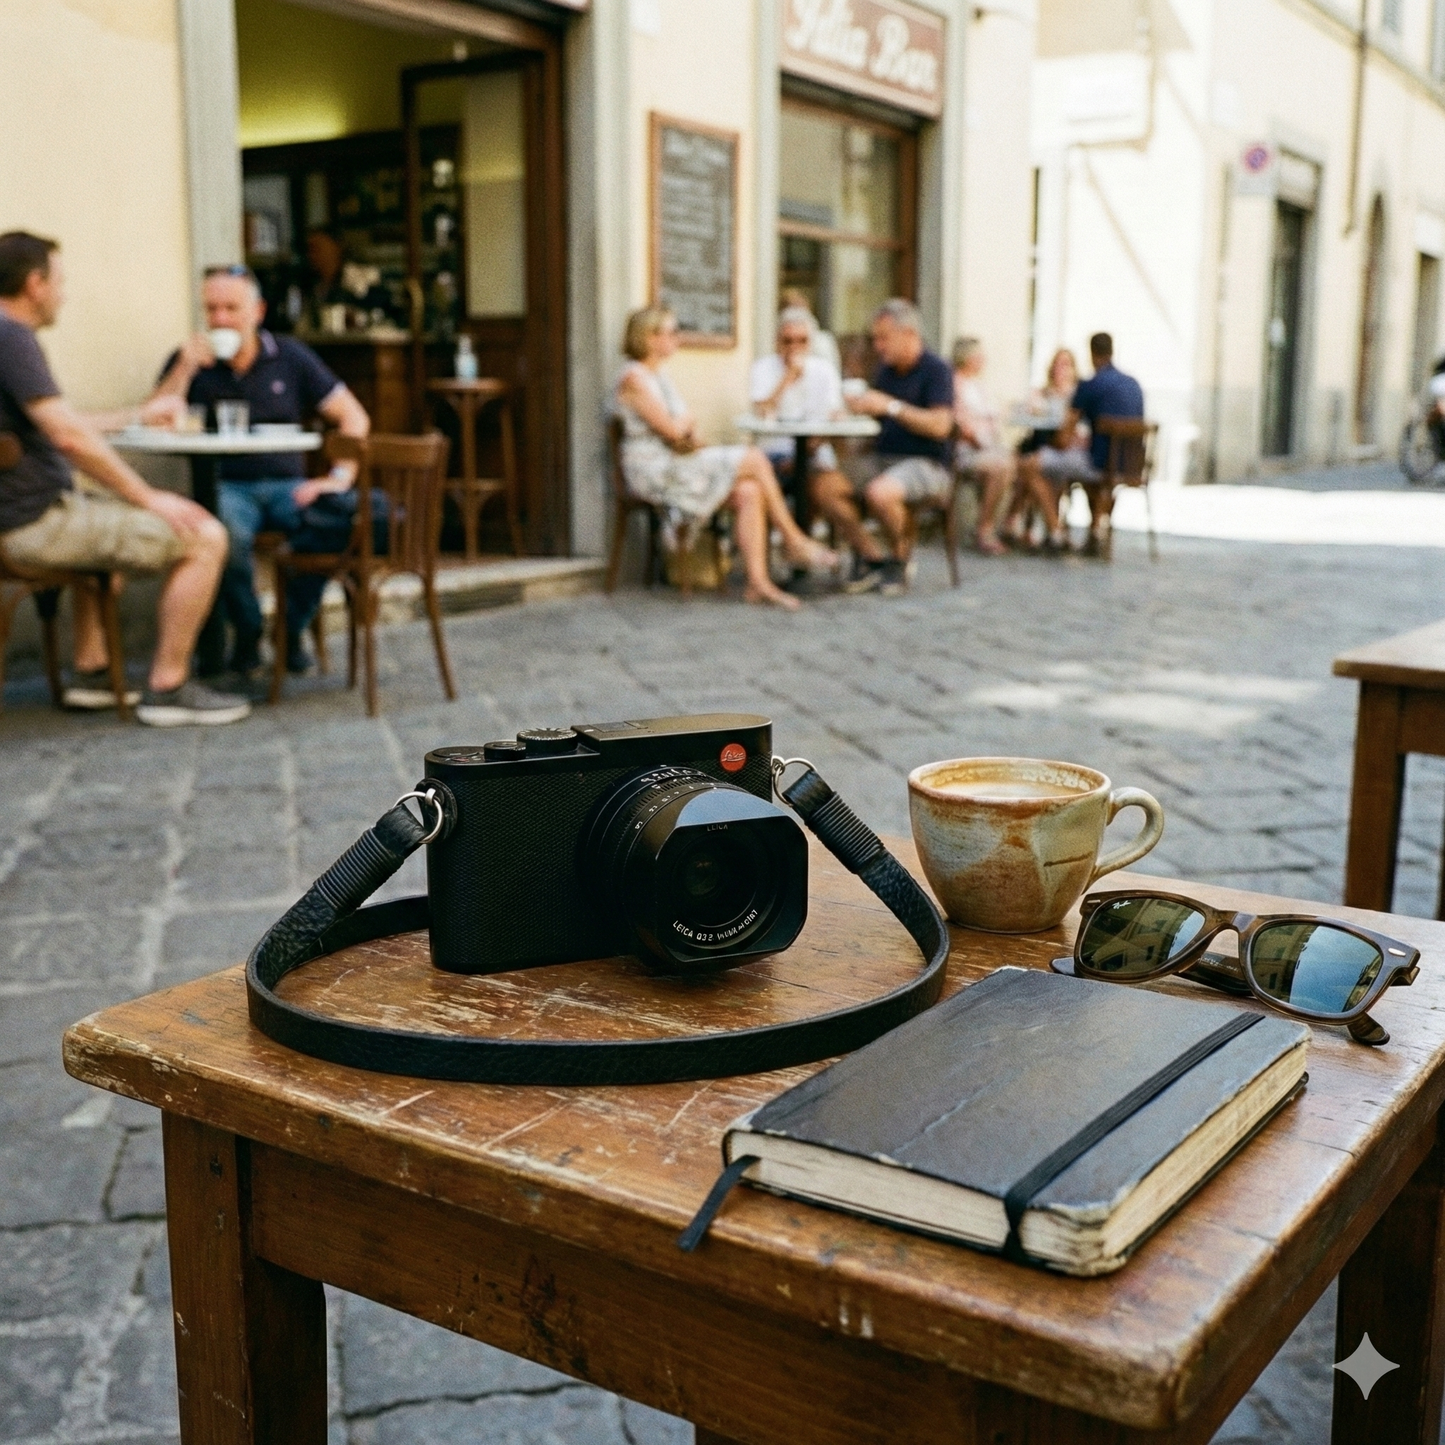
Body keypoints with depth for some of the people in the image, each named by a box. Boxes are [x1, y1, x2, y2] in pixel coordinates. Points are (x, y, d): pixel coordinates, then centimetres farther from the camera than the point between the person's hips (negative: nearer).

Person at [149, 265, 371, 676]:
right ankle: (246, 633, -9)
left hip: (286, 485, 2)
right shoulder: (189, 361, 9)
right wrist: (185, 368, -13)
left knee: (344, 514, -32)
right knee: (225, 531, -39)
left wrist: (340, 478, -6)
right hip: (226, 485, -1)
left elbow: (353, 417, 8)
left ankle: (293, 629, -9)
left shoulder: (290, 357, 12)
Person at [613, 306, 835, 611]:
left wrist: (687, 434, -8)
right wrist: (686, 421, 4)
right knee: (754, 460, -16)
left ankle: (758, 581, -19)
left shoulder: (659, 376, 19)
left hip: (678, 464, 9)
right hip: (654, 471, -9)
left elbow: (686, 426, 16)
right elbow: (671, 430, -18)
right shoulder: (634, 378, -12)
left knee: (749, 492, -15)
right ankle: (794, 542, -5)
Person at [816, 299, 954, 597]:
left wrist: (890, 406, -20)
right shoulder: (886, 368, 14)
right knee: (824, 486, -14)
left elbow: (940, 426, -19)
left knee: (880, 492, -37)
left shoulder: (937, 369, -8)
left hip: (926, 463, -7)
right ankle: (872, 558, -4)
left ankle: (900, 560, -8)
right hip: (881, 457, 7)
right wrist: (858, 405, -1)